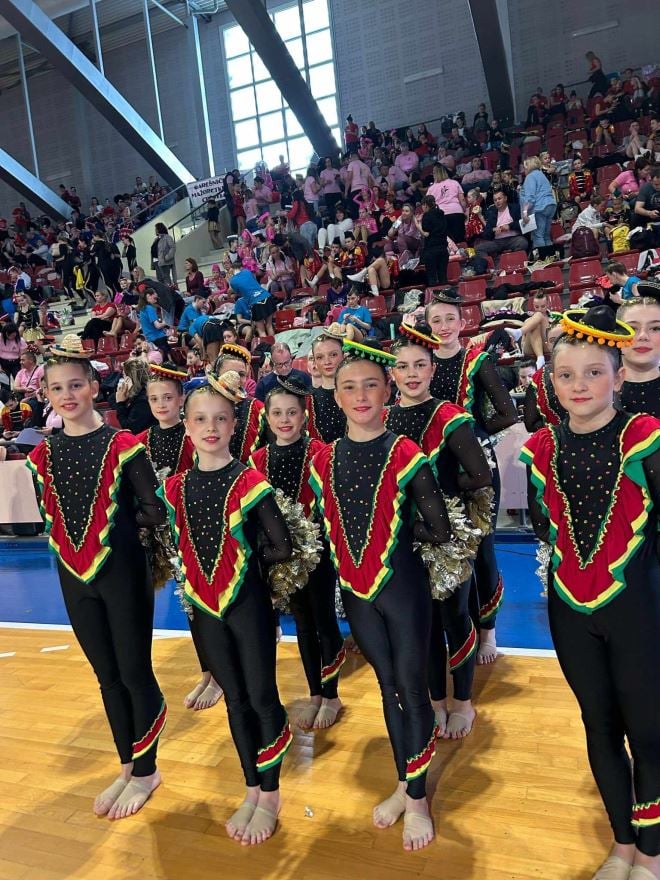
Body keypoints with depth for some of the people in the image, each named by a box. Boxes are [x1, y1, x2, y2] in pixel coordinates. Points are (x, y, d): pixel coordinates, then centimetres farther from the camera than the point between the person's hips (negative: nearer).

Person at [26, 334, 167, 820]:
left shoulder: (122, 445, -12)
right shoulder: (43, 455, 3)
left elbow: (155, 511, -10)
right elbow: (50, 516, 12)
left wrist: (116, 524, -5)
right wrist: (71, 541, -1)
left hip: (124, 573, -5)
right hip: (74, 578, 5)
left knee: (135, 674, 6)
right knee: (107, 678, 17)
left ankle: (146, 771, 27)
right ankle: (128, 766, 35)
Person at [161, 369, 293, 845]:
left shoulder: (248, 481, -13)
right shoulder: (176, 486, 1)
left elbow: (282, 547, -14)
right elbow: (177, 543, 13)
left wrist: (242, 556, -6)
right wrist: (193, 570, -1)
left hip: (248, 602, -4)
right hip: (203, 605, 4)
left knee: (261, 695, 5)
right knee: (235, 698, 16)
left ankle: (271, 794, 27)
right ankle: (252, 791, 33)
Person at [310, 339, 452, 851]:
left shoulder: (406, 454, -13)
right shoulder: (325, 459, 0)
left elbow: (440, 530, -11)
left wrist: (401, 532, -2)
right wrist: (355, 545, 0)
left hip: (403, 585, -4)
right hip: (354, 590, 4)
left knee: (412, 685, 6)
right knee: (388, 685, 18)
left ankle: (418, 798, 26)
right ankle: (404, 786, 35)